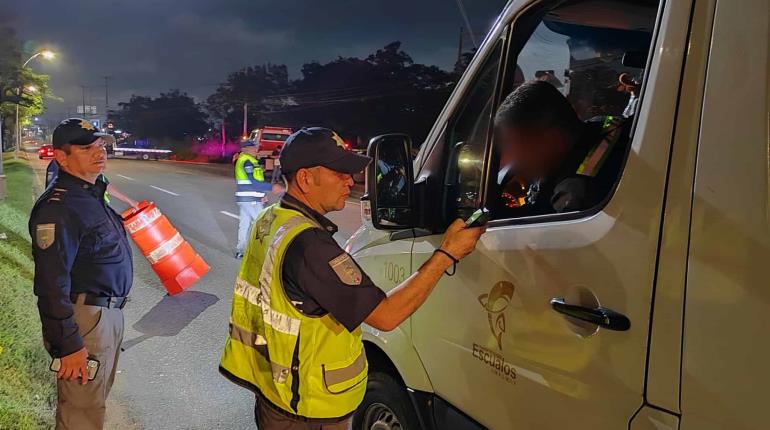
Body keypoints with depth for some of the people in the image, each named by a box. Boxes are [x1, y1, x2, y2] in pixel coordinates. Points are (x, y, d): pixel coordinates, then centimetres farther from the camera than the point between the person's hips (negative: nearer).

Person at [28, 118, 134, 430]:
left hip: (109, 311, 10)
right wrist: (68, 345, -24)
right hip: (85, 318, -10)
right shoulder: (58, 208, -20)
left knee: (97, 398, 23)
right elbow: (51, 285, -24)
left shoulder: (92, 195, 12)